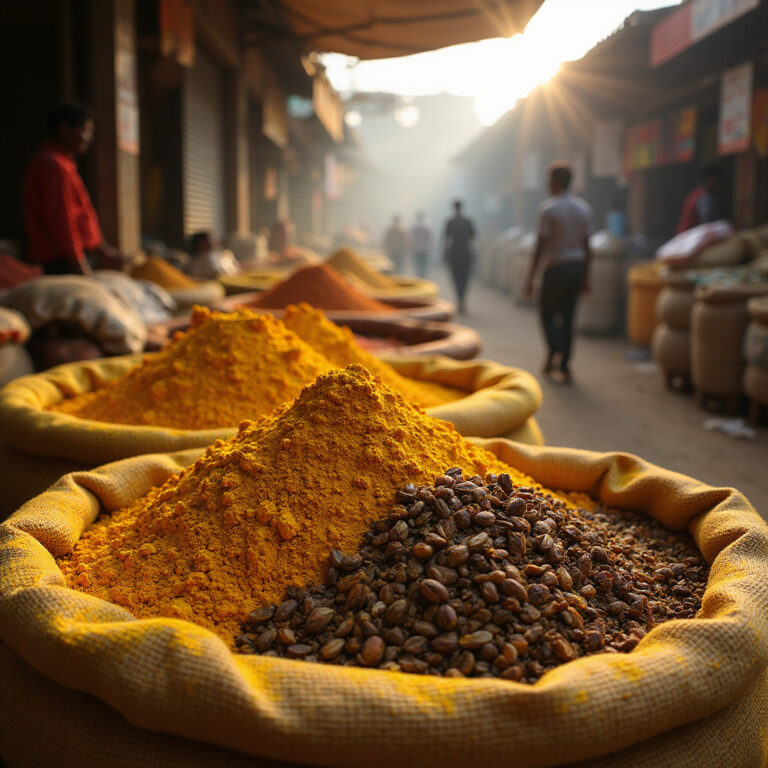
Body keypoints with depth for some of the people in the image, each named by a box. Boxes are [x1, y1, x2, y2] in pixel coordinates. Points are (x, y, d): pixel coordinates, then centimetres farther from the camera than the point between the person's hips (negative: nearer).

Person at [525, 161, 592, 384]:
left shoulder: (548, 208, -10)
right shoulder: (583, 207, 8)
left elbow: (541, 246, -12)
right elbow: (586, 245, 10)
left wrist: (530, 278, -8)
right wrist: (586, 277, 16)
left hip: (556, 268, -5)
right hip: (577, 266, 5)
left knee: (547, 311, 12)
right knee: (568, 317, 9)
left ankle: (554, 348, -13)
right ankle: (565, 367, 8)